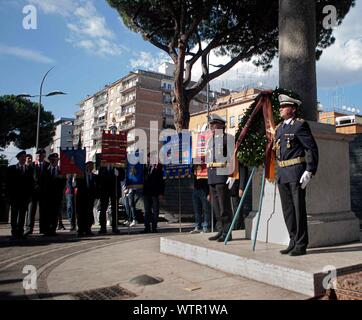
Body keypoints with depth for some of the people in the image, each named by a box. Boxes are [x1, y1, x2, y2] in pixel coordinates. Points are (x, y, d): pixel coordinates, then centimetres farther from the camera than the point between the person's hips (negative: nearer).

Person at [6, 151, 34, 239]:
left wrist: (29, 194, -1)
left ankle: (20, 232, 8)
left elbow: (31, 183, 7)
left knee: (22, 215, 4)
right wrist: (10, 194, -4)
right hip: (14, 196, -1)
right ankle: (14, 232, 6)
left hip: (25, 196, 1)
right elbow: (8, 183, 3)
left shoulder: (29, 169, 10)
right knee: (14, 214, 2)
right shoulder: (11, 168, 6)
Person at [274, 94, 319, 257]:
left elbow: (312, 149, -10)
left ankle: (301, 245, 7)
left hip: (296, 172, -7)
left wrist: (309, 171, -17)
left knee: (299, 208, -2)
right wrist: (280, 172, 16)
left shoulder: (300, 125, -5)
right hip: (282, 174, 8)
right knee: (287, 209, 11)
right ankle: (293, 242, 21)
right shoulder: (279, 128, 17)